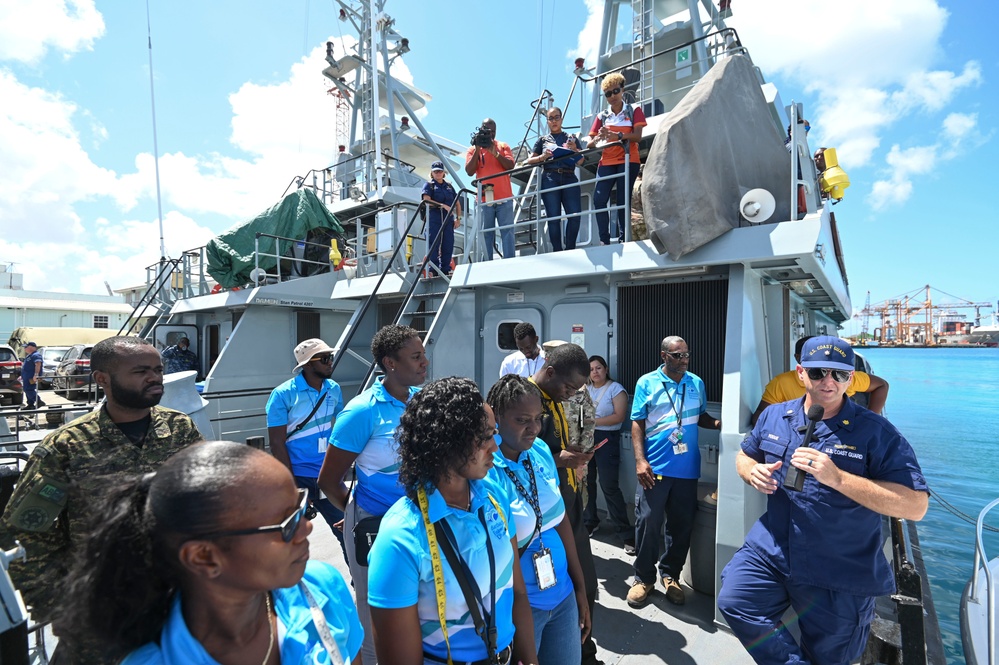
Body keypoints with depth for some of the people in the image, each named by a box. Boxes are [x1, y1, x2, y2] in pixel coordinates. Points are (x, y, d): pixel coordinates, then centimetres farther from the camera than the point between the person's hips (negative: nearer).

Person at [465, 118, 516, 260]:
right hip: (484, 199, 0)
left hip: (504, 197, 0)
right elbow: (469, 171, 1)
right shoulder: (473, 149, 13)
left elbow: (510, 166, 0)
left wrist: (495, 152, -11)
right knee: (486, 233, -1)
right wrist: (477, 150, -5)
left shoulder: (503, 146, 13)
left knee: (507, 231, -5)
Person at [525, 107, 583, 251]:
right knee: (553, 217, -7)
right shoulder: (543, 140, 20)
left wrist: (575, 150, -4)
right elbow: (529, 160, 15)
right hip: (549, 179, -1)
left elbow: (581, 161, 16)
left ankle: (570, 250, -5)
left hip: (569, 178, 1)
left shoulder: (571, 138, 21)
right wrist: (542, 157, -5)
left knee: (575, 214, -14)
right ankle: (557, 251, -5)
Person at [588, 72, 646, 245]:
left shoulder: (634, 111, 8)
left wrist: (617, 135, -23)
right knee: (599, 199, -14)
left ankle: (623, 239, -1)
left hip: (628, 161, -2)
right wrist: (600, 137, -14)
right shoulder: (602, 116, 15)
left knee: (623, 201, -7)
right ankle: (604, 240, -11)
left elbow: (637, 136, -6)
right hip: (606, 162, 3)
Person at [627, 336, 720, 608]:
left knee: (682, 525, 12)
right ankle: (644, 578, 19)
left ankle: (670, 574, 31)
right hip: (654, 467, -3)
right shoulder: (647, 383, -3)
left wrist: (719, 423, -6)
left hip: (687, 469, 3)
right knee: (647, 522, 0)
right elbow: (637, 423, -3)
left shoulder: (697, 383, 7)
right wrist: (640, 460, -12)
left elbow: (701, 416, 16)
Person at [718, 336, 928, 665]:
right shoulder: (774, 416, 1)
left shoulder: (876, 432, -13)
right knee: (734, 602, -16)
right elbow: (745, 455, 16)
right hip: (770, 550, 3)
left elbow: (916, 505, -19)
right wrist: (752, 471, -8)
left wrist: (837, 477, -29)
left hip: (840, 577, -3)